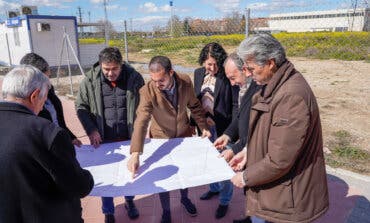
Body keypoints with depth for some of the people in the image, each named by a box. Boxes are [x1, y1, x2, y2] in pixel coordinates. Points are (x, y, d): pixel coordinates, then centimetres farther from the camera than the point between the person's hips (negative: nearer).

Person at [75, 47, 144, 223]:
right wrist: (91, 130, -9)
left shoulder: (134, 78, -10)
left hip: (129, 137, 1)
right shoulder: (90, 80, -9)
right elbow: (81, 107, 1)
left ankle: (129, 201, 44)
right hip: (103, 139, 0)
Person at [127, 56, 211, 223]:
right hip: (161, 138, -2)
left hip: (184, 135, 3)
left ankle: (184, 198, 52)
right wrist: (135, 154, -45)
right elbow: (141, 122, -37)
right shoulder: (148, 91, -29)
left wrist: (203, 126, -10)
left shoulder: (186, 82, -20)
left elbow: (195, 106, -3)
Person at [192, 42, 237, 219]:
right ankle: (214, 188, 45)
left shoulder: (227, 76, -15)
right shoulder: (198, 73, 2)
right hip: (204, 125, 6)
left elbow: (235, 104, -12)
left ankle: (224, 201, 26)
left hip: (222, 127, -5)